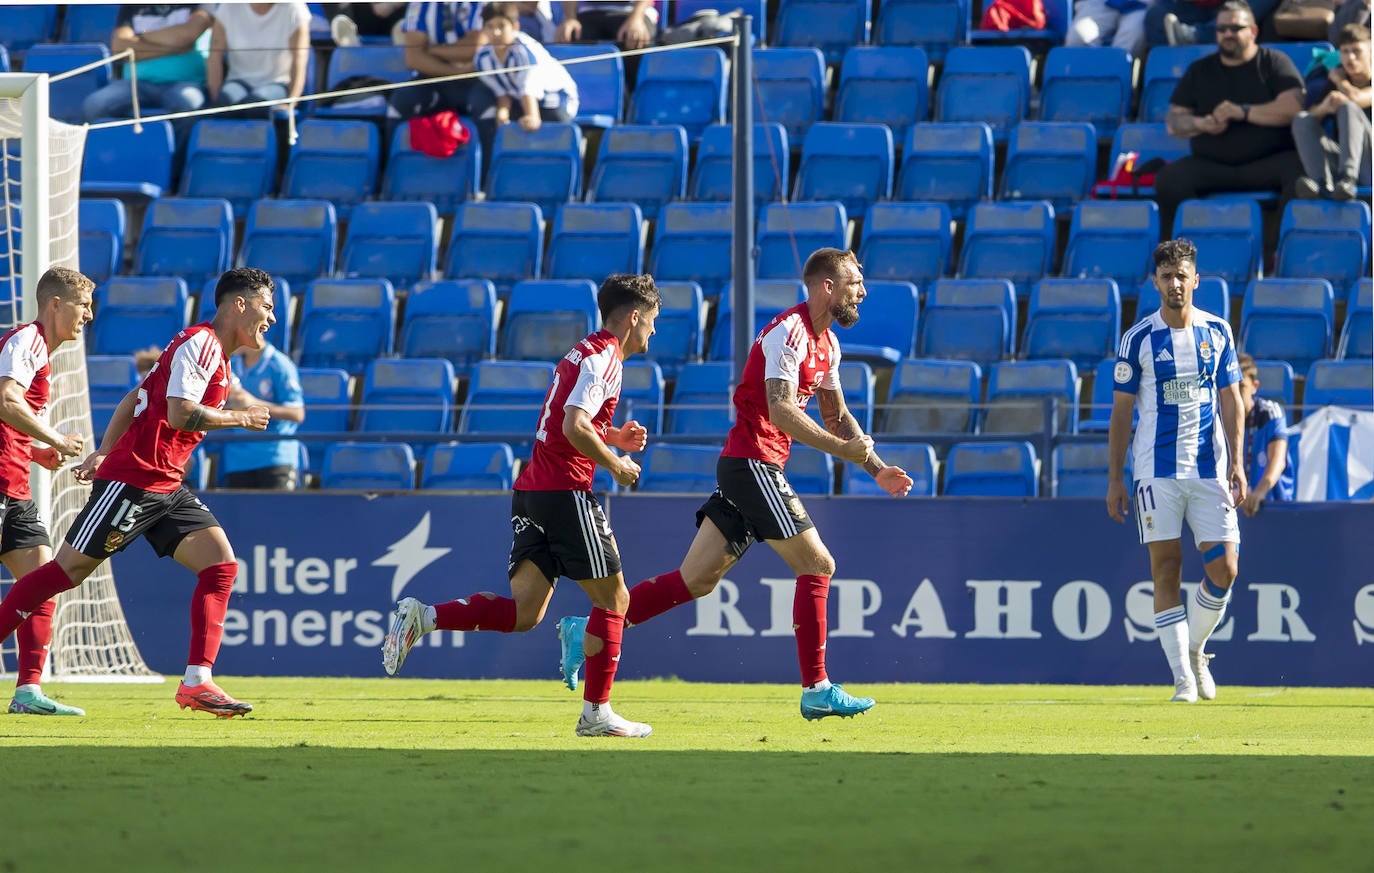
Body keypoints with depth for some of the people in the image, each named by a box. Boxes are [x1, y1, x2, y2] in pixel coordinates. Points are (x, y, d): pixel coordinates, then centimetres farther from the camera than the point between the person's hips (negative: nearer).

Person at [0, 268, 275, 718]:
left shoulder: (216, 354, 18)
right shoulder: (200, 342, -12)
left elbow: (135, 399, 22)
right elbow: (178, 414, -23)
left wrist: (104, 453, 17)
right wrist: (238, 418, -11)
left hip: (165, 488, 9)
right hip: (132, 481, -9)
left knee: (221, 565, -4)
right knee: (68, 570, -4)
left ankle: (197, 682, -9)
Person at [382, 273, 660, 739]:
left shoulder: (583, 353, 22)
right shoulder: (604, 358, -9)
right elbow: (574, 427, -22)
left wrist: (612, 437, 22)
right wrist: (615, 464, -10)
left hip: (530, 491, 9)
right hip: (566, 490, -9)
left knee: (524, 611, 0)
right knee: (613, 598, 2)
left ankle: (422, 617, -13)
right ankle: (596, 712, 3)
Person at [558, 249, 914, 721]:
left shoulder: (827, 343, 17)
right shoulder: (788, 332, -14)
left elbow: (837, 414, 26)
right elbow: (780, 410, -24)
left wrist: (877, 469, 17)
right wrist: (843, 449, -23)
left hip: (745, 468, 10)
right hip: (753, 463, -10)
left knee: (695, 580, 6)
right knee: (817, 565, -9)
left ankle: (586, 633, 7)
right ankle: (817, 690, -6)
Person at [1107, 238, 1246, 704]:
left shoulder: (1217, 332, 6)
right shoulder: (1138, 338, 0)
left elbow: (1231, 402, 10)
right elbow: (1121, 412, 3)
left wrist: (1237, 463, -1)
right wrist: (1114, 479, 0)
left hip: (1210, 469, 2)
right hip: (1157, 469, -2)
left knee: (1223, 568, -5)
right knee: (1166, 572, -5)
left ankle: (1195, 649, 20)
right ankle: (1183, 677, -2)